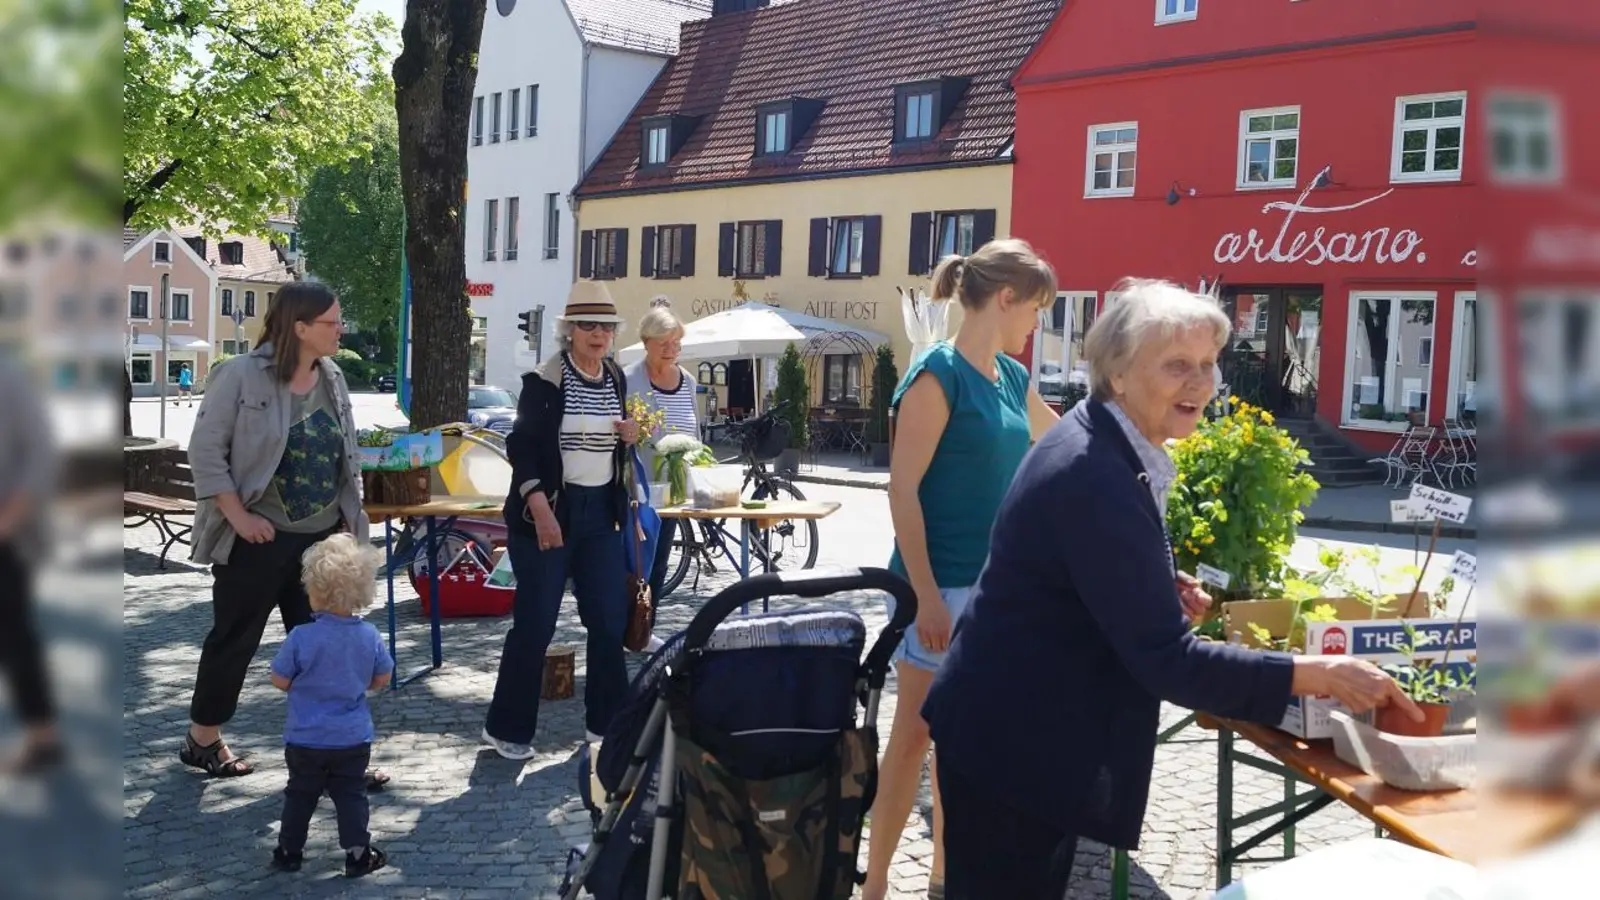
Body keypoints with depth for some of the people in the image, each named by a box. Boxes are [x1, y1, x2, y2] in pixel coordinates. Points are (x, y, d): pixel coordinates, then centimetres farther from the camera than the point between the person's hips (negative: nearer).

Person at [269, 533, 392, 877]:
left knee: (300, 794, 15)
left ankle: (290, 851, 26)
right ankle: (358, 853, 10)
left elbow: (280, 681, -9)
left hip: (305, 739, -1)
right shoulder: (369, 635, -9)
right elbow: (382, 678, 2)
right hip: (354, 739, 2)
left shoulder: (302, 637, -19)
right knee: (351, 795, 11)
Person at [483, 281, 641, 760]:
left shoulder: (618, 379, 8)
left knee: (611, 621, 6)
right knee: (535, 623, -2)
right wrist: (540, 509, -22)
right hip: (546, 511, -6)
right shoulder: (544, 380, -10)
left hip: (600, 512, 6)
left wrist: (631, 437, -2)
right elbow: (522, 447, -13)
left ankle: (605, 723, 21)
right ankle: (506, 728, 13)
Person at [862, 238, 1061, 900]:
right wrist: (926, 594, -19)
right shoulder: (938, 373, -13)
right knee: (915, 732, -1)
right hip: (940, 583, -8)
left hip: (995, 581, 8)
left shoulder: (1012, 378, 10)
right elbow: (903, 488, -16)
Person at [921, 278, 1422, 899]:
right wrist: (1319, 676, -26)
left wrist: (1166, 591, 3)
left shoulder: (1113, 450, 5)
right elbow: (1166, 658, -28)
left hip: (1040, 737, 10)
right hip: (1011, 748, -10)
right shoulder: (1094, 474, -26)